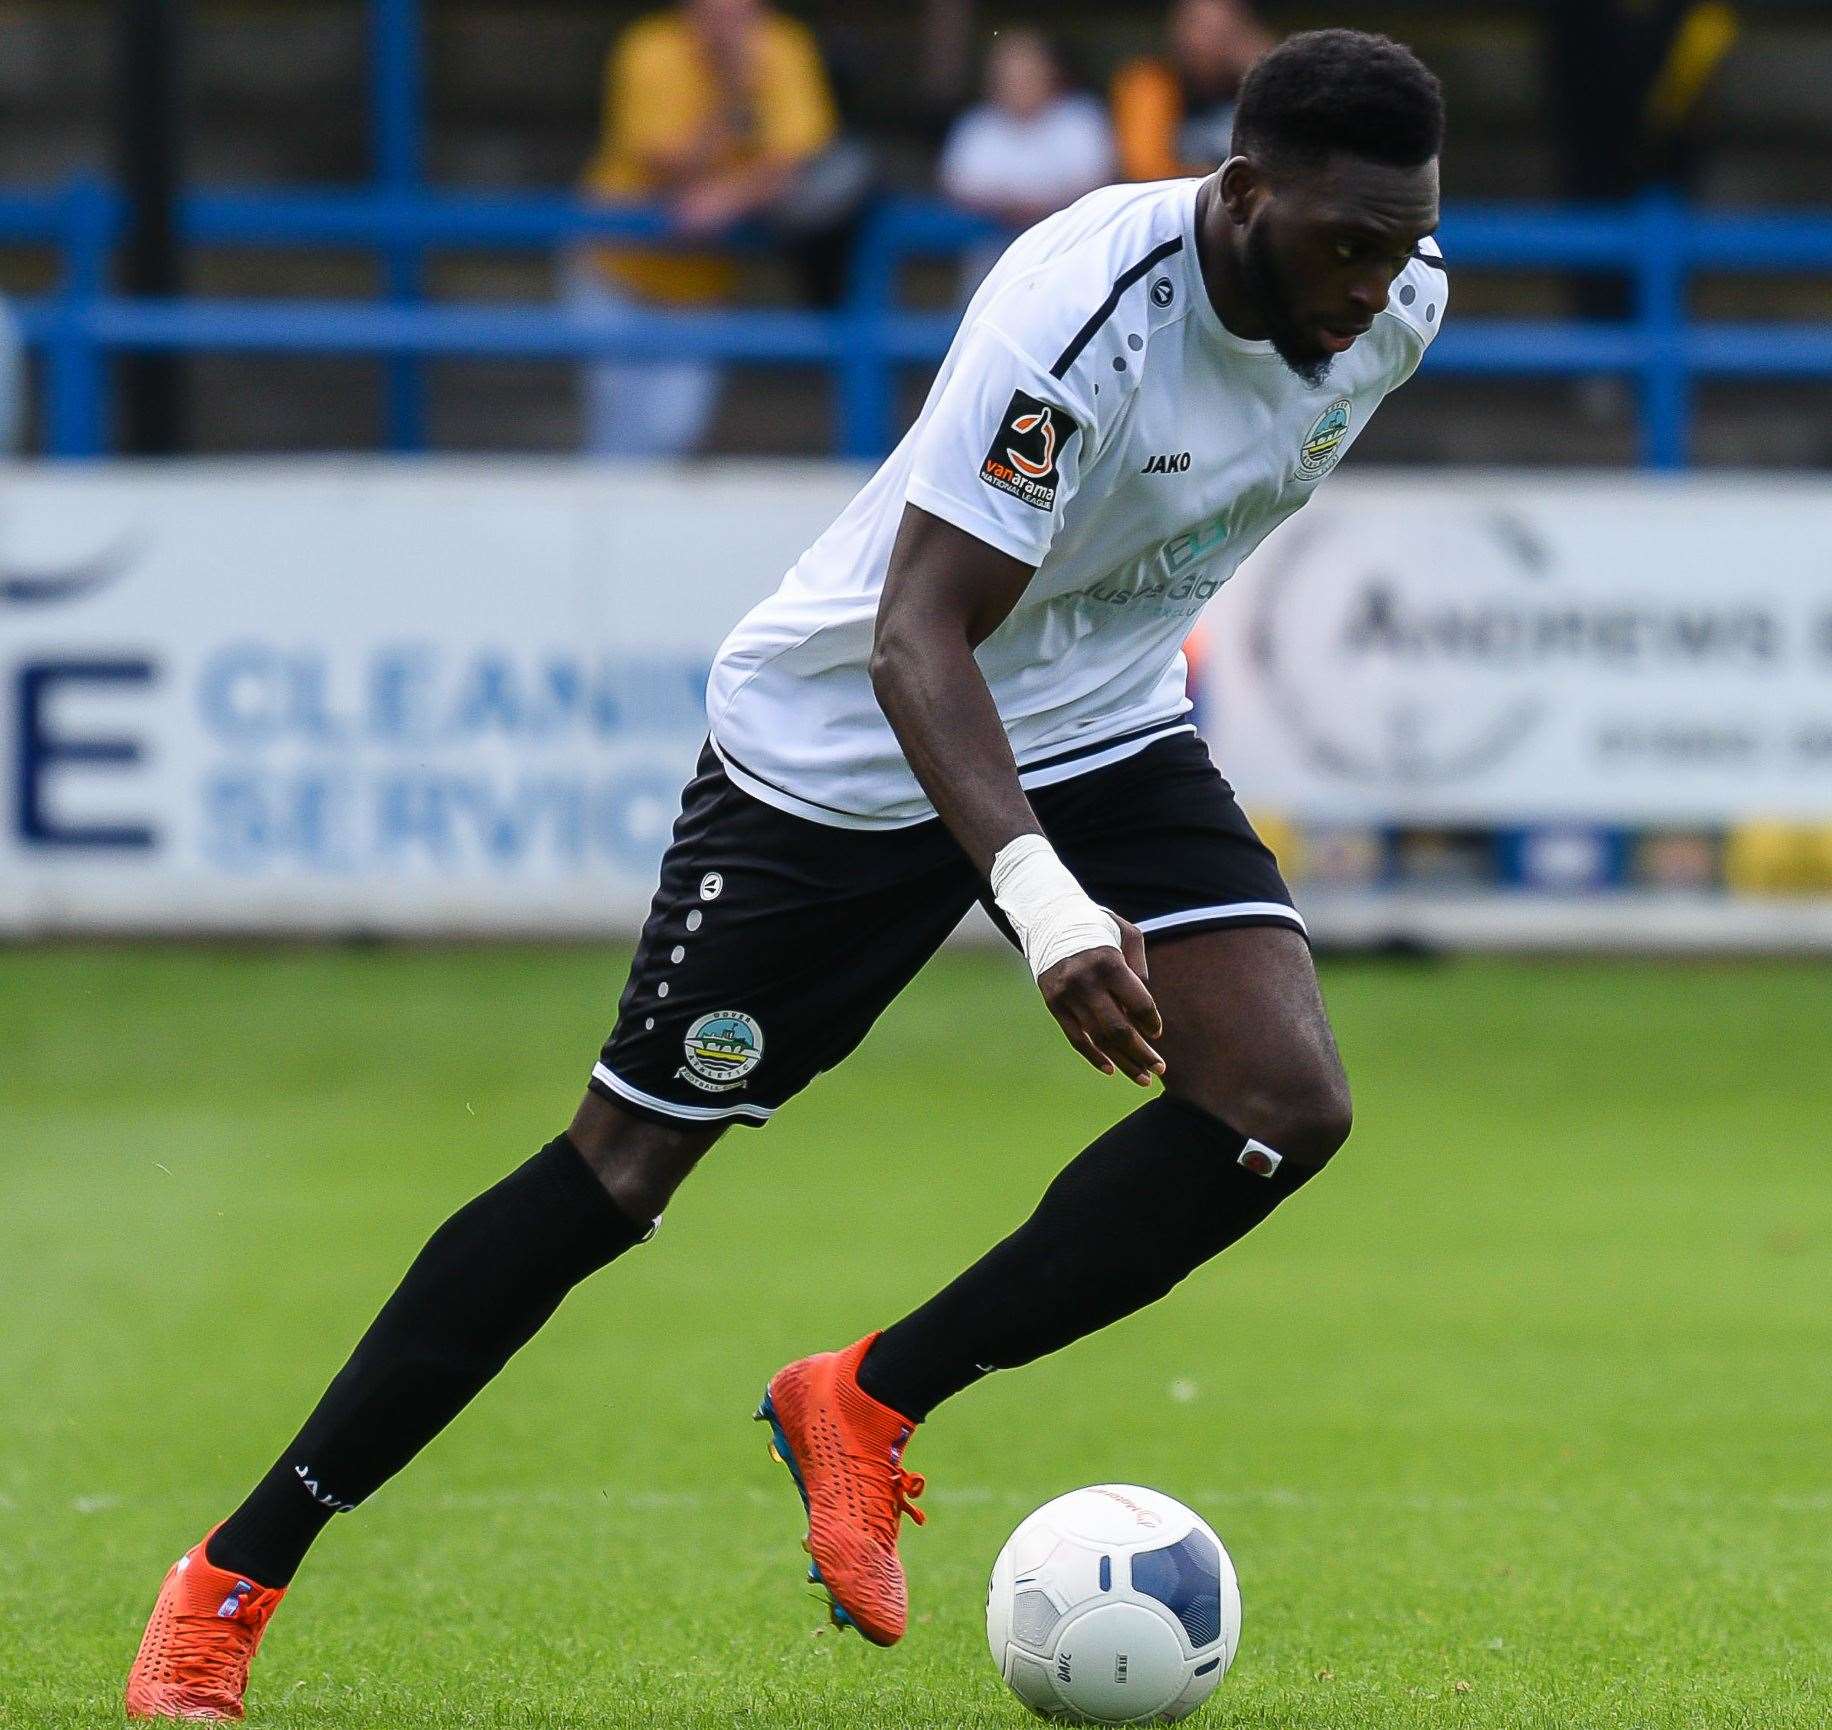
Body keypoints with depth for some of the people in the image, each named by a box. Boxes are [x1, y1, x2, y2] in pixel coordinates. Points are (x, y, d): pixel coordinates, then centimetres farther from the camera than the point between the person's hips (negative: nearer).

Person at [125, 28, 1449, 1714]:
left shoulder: (1395, 304, -11)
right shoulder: (1086, 310, -33)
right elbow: (916, 638, -38)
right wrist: (1042, 898, -50)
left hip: (1105, 730, 6)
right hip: (846, 743, -6)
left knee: (1283, 1101, -17)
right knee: (625, 1161, -2)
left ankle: (869, 1404, -1)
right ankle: (234, 1578, 8)